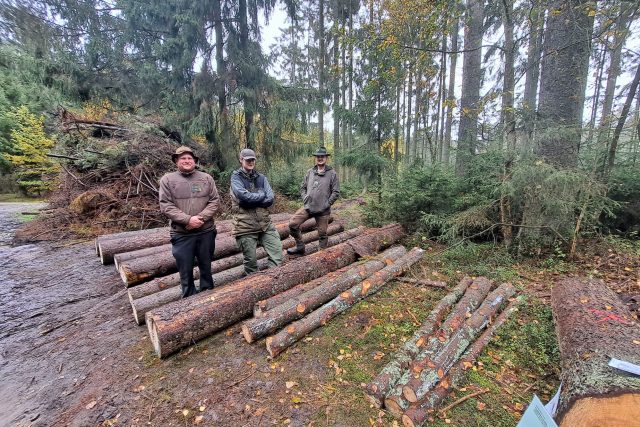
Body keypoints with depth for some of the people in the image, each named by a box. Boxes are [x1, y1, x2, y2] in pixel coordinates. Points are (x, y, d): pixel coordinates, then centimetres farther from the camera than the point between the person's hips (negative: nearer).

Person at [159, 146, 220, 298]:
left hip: (206, 231, 1)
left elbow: (215, 201, -2)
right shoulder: (167, 180, 2)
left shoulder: (206, 178, 5)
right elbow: (166, 206, -6)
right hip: (181, 234, -1)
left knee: (206, 267, 15)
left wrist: (201, 218, -16)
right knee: (185, 270, 9)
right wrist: (188, 219, -18)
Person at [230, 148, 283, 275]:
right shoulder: (236, 177, 0)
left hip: (265, 223, 4)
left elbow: (270, 199, -2)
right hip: (245, 225, -4)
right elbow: (243, 196, -19)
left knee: (277, 252, 2)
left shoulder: (261, 177, 11)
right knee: (250, 260, 7)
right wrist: (262, 195, -6)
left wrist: (251, 199, -11)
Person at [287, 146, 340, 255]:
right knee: (292, 223, -8)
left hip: (323, 210, -3)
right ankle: (300, 246, 11)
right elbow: (303, 187, 17)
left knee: (322, 234, 6)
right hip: (308, 207, 3)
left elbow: (336, 192, -3)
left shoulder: (332, 173, -2)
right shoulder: (310, 172, 9)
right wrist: (304, 197, 1)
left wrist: (327, 203, -9)